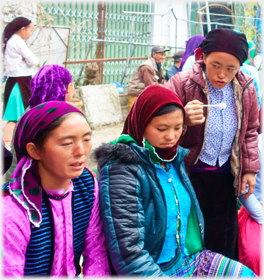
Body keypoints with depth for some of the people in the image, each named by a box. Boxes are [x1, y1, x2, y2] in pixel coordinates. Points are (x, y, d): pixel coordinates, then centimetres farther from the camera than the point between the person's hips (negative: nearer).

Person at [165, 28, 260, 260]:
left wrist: (250, 169, 10)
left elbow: (250, 131, 14)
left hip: (226, 175, 4)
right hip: (189, 173, -4)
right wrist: (183, 121, -33)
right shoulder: (181, 84, -15)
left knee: (224, 239, 17)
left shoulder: (246, 89, 0)